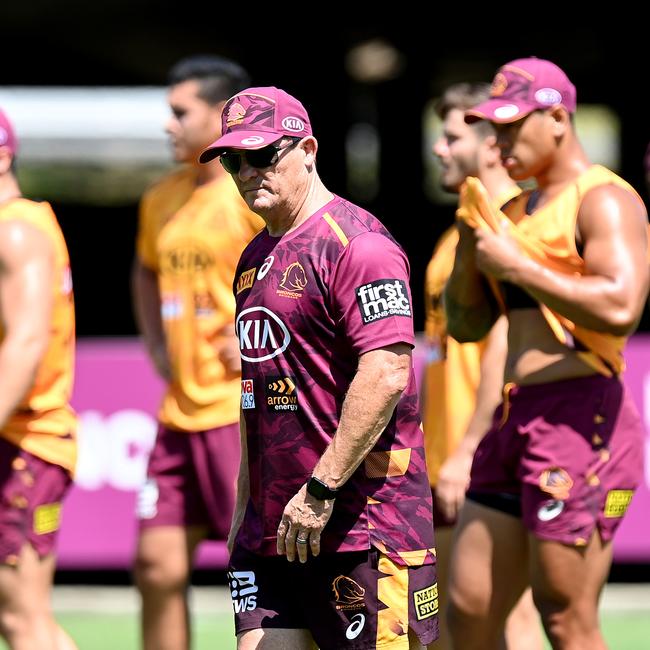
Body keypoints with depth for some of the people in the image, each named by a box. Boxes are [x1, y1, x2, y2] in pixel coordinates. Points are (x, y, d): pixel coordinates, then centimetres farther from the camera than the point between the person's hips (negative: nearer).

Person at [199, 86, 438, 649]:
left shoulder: (354, 242, -10)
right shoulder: (256, 258, 19)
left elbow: (387, 373, -20)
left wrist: (321, 489, -21)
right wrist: (246, 504, 22)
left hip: (362, 525, -9)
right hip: (271, 529, 9)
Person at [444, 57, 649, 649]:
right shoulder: (517, 210, 19)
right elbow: (466, 325, 22)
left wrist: (517, 266, -17)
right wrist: (470, 251, 5)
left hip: (578, 418, -9)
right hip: (517, 417, 9)